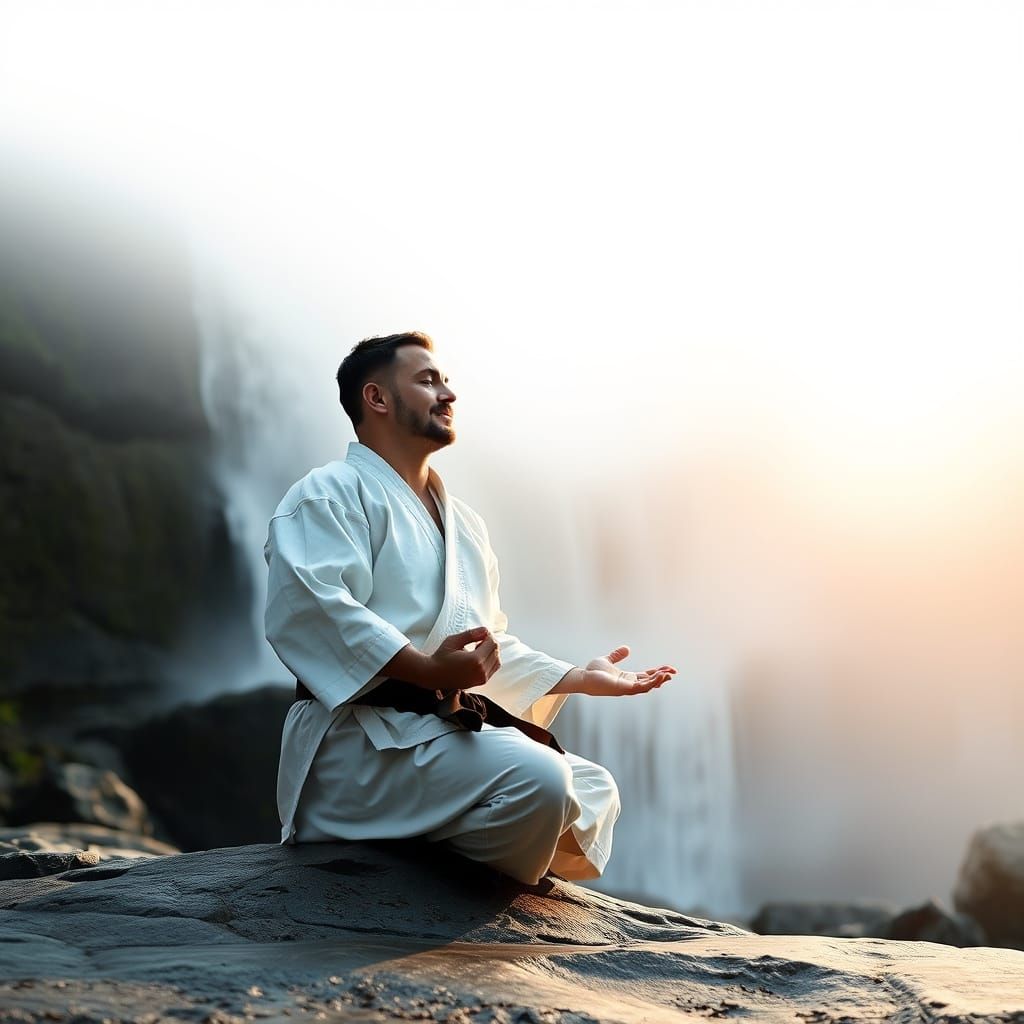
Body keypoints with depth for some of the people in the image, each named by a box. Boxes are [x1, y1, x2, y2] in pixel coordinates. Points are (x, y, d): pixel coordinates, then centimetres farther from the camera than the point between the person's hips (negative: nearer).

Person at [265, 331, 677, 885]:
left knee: (593, 793, 8)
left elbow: (491, 646, 35)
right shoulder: (332, 493, -3)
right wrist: (430, 670, -30)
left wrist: (581, 678, 22)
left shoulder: (463, 522, 28)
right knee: (535, 780, -28)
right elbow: (308, 608, -21)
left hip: (453, 727, 10)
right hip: (361, 735, -10)